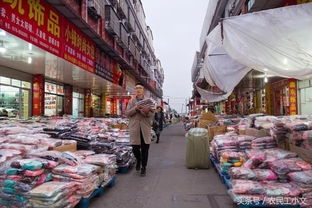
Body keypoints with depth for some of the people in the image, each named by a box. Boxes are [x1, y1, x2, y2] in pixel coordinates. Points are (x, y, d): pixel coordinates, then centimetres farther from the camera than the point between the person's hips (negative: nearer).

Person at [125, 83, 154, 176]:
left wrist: (147, 111, -18)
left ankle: (143, 167, 16)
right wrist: (135, 108, -13)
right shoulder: (131, 101, 11)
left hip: (145, 128, 0)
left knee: (145, 149, 2)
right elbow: (127, 113, 2)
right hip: (134, 128, 1)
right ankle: (138, 160, 34)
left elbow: (152, 115, 3)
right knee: (135, 148, 4)